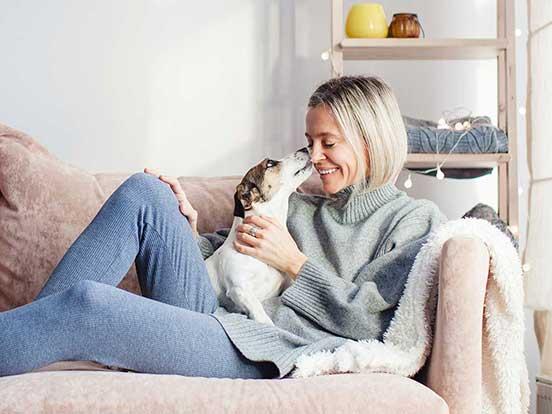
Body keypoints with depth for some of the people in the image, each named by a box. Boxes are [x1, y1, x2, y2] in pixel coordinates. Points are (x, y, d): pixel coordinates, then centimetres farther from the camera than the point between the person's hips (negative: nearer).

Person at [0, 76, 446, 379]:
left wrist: (294, 261, -3)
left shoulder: (415, 220, 9)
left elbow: (366, 319, -3)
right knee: (143, 191, -10)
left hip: (274, 353, -7)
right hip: (221, 322, 7)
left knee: (85, 304, -29)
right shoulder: (298, 207, 28)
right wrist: (188, 231, 4)